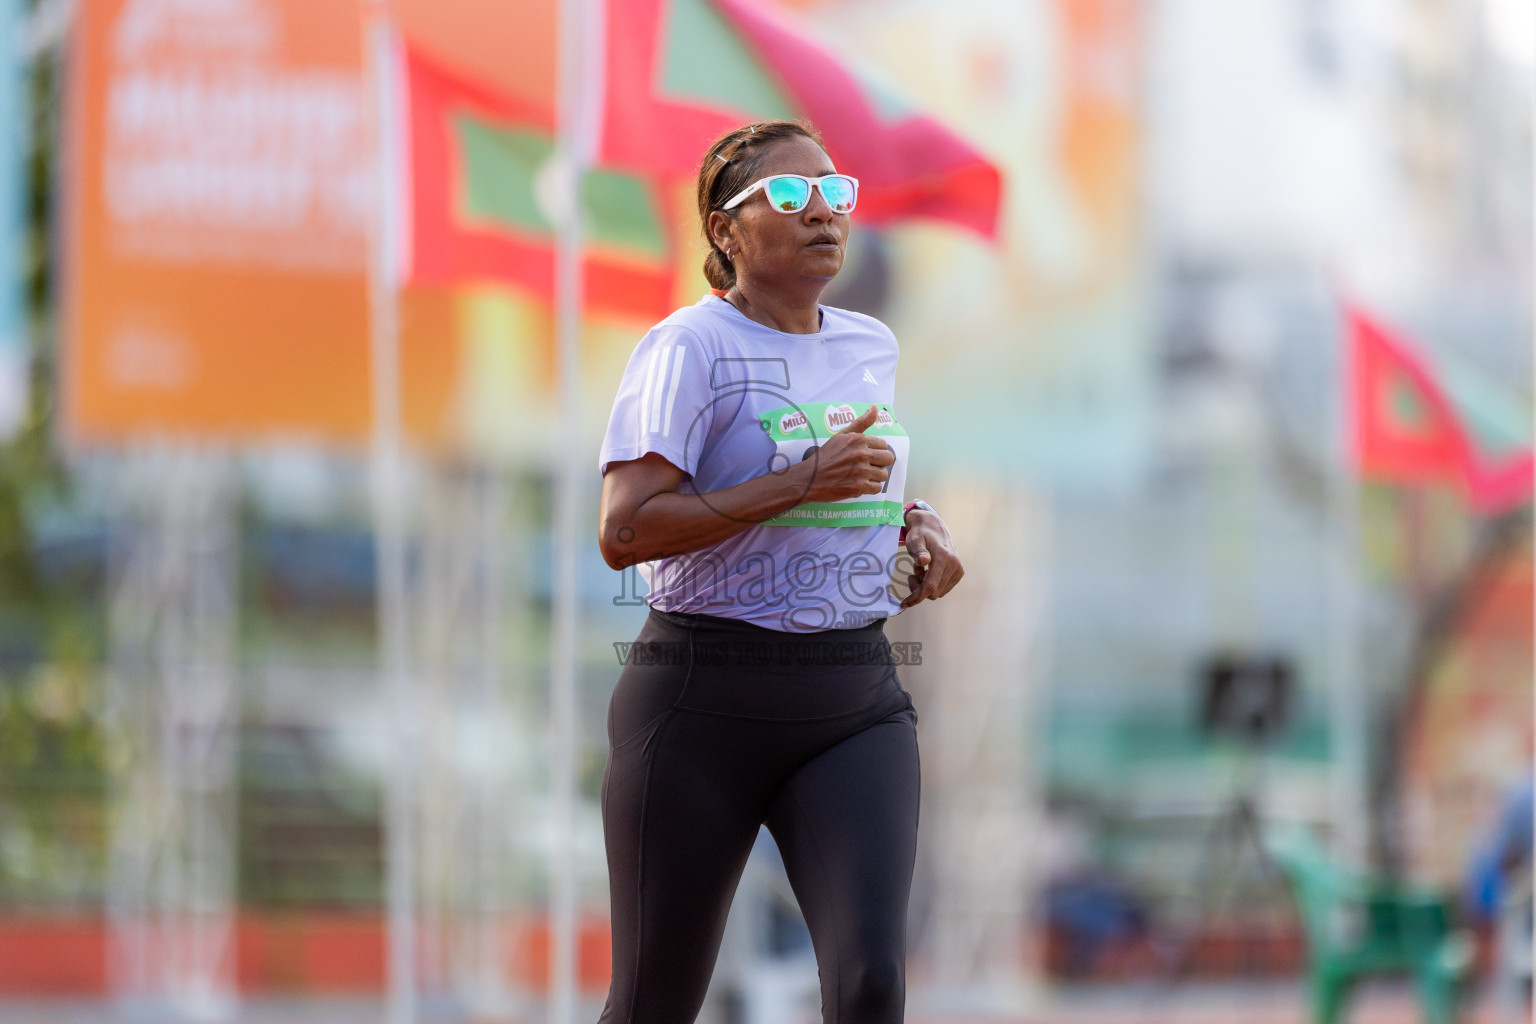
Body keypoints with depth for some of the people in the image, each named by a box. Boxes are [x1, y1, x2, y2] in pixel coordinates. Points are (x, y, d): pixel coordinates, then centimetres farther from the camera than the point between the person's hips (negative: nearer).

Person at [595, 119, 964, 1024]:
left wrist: (920, 525, 10)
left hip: (858, 702, 5)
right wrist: (802, 482, -21)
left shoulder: (871, 346, 13)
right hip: (706, 702, -4)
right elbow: (624, 532, -18)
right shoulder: (690, 347, -8)